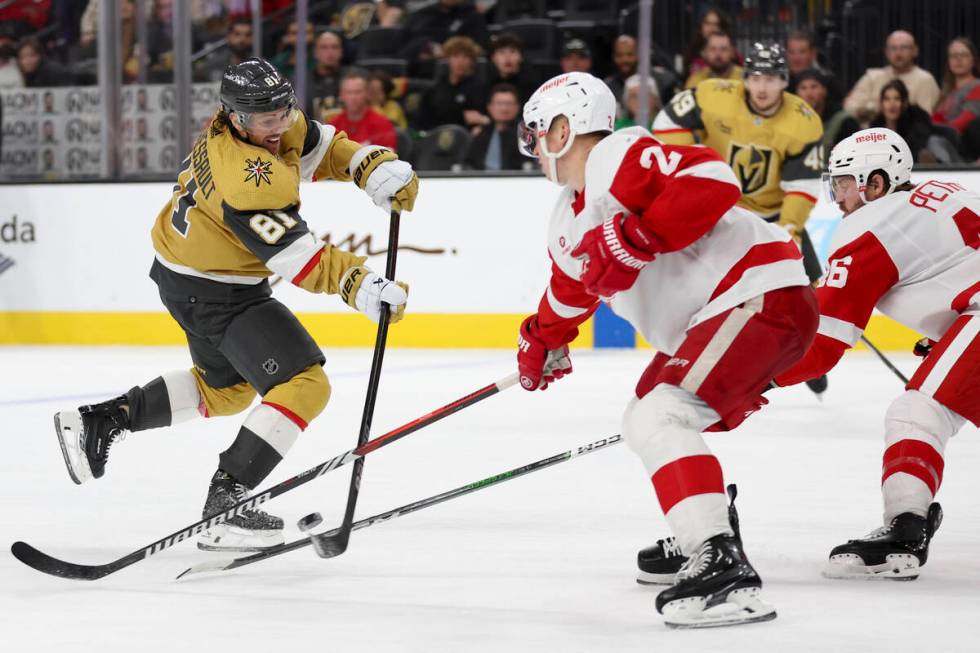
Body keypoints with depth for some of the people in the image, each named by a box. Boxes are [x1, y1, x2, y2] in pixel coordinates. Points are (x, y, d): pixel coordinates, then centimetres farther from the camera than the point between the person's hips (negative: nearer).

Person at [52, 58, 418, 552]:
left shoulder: (278, 123, -6)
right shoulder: (245, 175, -33)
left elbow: (323, 147, 7)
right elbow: (296, 257, -35)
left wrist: (380, 168, -10)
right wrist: (361, 288, -42)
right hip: (215, 294, -10)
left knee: (228, 387, 29)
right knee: (304, 386, -16)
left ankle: (100, 421, 29)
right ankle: (225, 505, -17)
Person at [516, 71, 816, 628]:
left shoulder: (618, 157, -14)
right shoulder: (569, 217, 18)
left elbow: (712, 180, -29)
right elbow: (573, 285, 39)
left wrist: (632, 240, -29)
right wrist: (543, 341, 50)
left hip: (762, 296, -11)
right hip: (705, 319, 11)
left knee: (660, 416, -23)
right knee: (645, 419, 24)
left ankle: (724, 570, -32)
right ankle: (706, 533, 36)